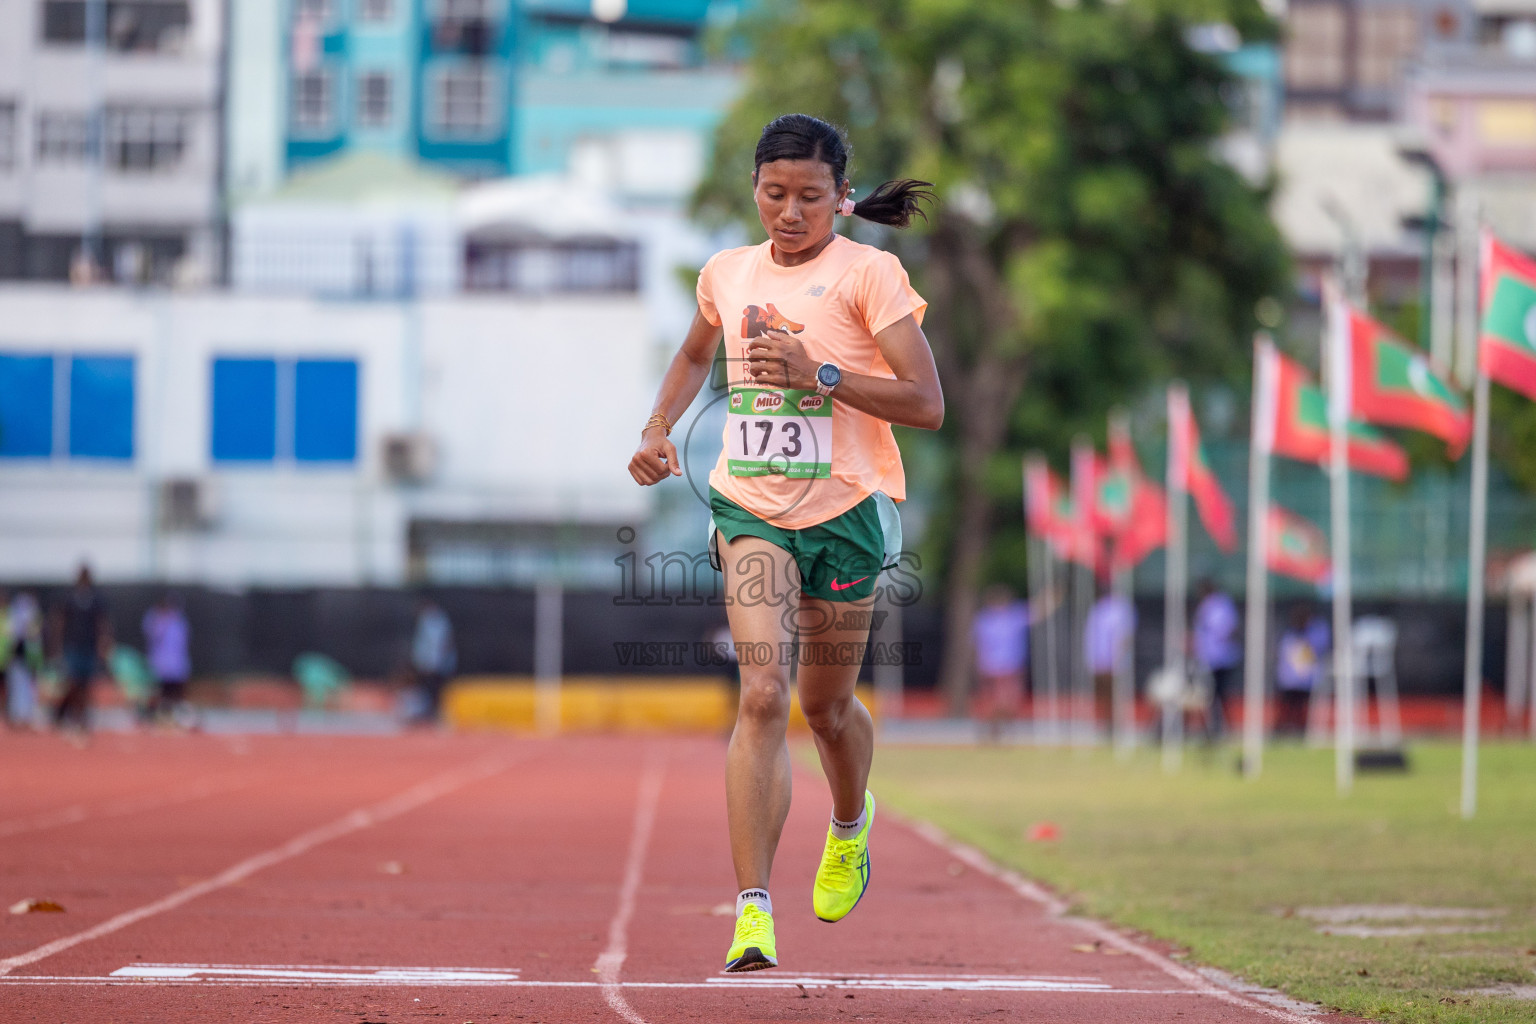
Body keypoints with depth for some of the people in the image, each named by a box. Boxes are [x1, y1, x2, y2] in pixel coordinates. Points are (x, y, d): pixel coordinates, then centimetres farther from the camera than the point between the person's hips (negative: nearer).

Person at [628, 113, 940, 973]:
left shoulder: (869, 273, -6)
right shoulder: (727, 274, 8)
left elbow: (926, 403, -13)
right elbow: (695, 357, 30)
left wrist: (821, 375, -23)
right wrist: (658, 430, 13)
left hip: (846, 513, -2)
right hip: (751, 509, 2)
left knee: (828, 707, 12)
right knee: (763, 695, -18)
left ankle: (852, 824, 48)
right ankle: (753, 911, -22)